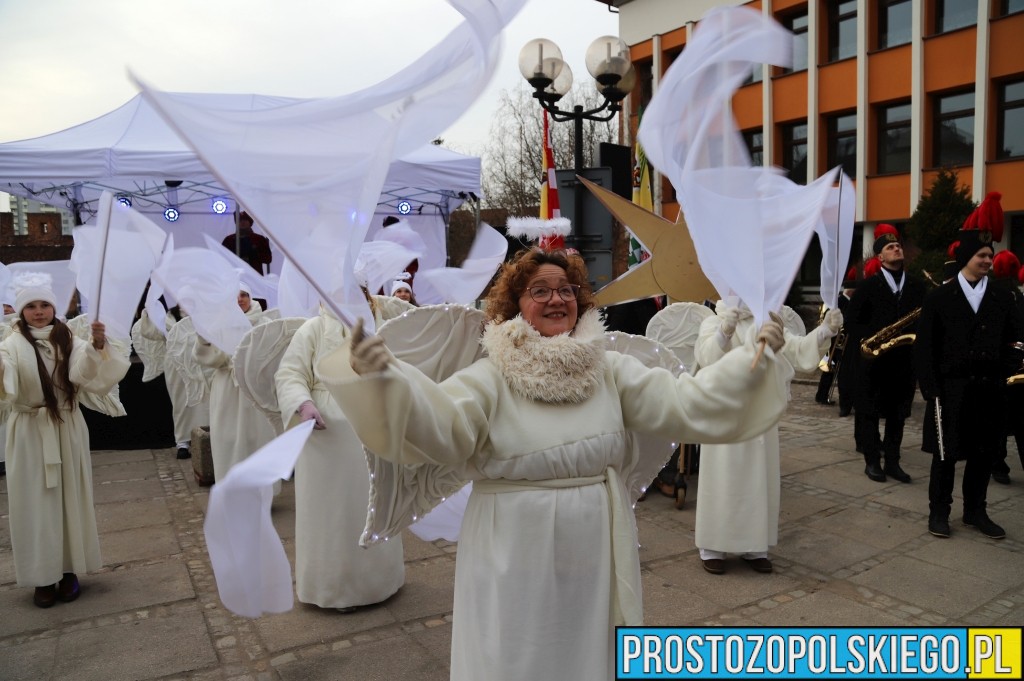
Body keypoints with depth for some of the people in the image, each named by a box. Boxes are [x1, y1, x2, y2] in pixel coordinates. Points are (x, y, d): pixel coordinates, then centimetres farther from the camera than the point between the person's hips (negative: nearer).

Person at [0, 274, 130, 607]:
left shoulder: (68, 340, 2)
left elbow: (83, 371, -16)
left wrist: (97, 345, -34)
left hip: (66, 429, 1)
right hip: (29, 433, -1)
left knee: (69, 497, 7)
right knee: (36, 501, 4)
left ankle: (69, 570, 20)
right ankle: (43, 575, 15)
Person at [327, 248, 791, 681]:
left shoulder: (609, 370, 1)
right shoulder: (492, 377, -11)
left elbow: (684, 403, -4)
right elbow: (437, 423, -27)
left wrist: (753, 358, -15)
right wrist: (380, 376, -44)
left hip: (596, 558, 4)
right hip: (517, 562, -3)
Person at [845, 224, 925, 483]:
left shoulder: (917, 286, 9)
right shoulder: (868, 286, -2)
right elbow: (852, 320, -3)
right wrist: (871, 339, -15)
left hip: (904, 359, 4)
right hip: (873, 359, -3)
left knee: (897, 413, 8)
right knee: (869, 412, 2)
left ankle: (892, 461, 18)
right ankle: (872, 461, 13)